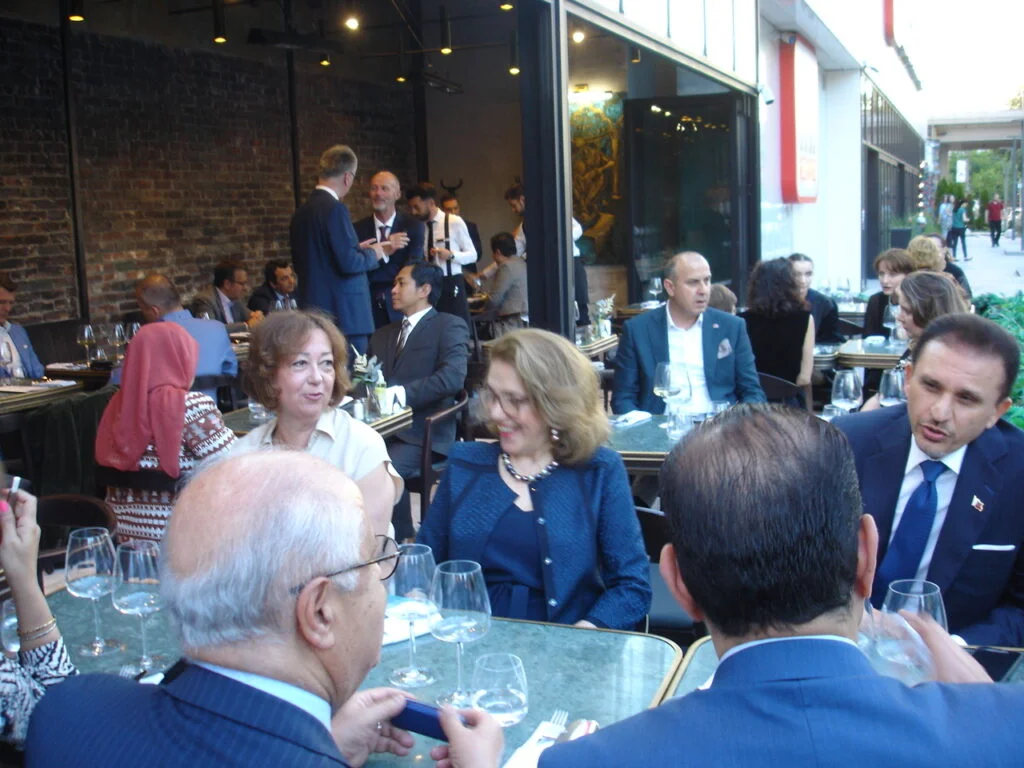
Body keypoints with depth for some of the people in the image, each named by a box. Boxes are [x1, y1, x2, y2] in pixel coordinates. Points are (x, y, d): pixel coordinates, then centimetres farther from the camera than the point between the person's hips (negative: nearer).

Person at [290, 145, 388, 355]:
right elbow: (348, 263, -19)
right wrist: (373, 253, 1)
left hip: (313, 311, 8)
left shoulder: (301, 212, 11)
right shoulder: (335, 208, -14)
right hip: (344, 314, -8)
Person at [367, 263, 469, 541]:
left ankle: (401, 542, -12)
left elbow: (453, 377, -15)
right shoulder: (383, 335, 24)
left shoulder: (449, 326, 2)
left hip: (422, 434, -5)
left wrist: (401, 393, -21)